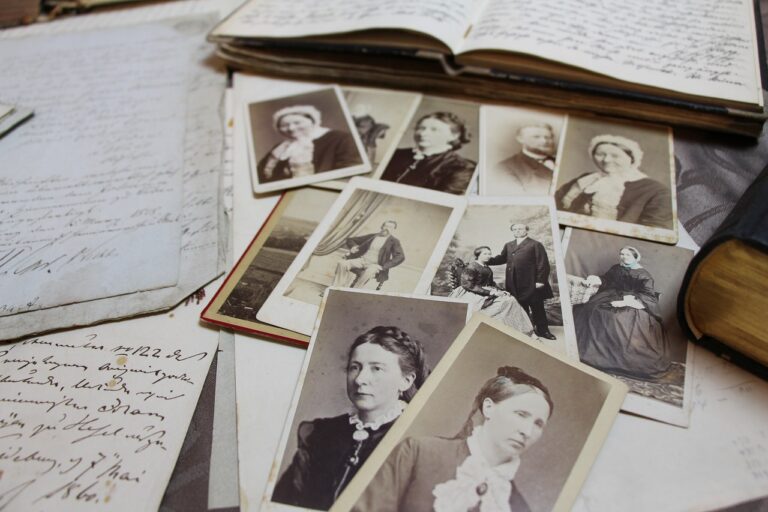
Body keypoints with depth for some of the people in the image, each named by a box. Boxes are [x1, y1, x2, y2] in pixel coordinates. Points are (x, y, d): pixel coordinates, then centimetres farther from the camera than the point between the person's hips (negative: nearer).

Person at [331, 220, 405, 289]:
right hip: (361, 260, 4)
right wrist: (353, 246, -1)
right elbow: (350, 239, 25)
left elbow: (400, 257, -10)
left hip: (375, 265, -4)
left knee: (368, 272, -41)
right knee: (342, 264, -23)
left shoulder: (394, 242, 8)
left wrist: (383, 267, -21)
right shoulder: (372, 236, 19)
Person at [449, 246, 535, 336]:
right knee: (503, 302, -27)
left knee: (510, 300, -15)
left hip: (486, 294, 8)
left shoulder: (487, 269, 18)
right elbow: (468, 285, -16)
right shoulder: (471, 267, -7)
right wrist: (489, 292, -20)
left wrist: (501, 291, -1)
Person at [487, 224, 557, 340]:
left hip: (531, 283, -5)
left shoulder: (535, 245, -3)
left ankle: (542, 330, 16)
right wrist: (487, 261, 7)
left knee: (537, 308, 5)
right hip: (515, 285, 5)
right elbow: (502, 258, 22)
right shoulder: (508, 246, 14)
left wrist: (540, 280, -14)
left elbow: (543, 264, -7)